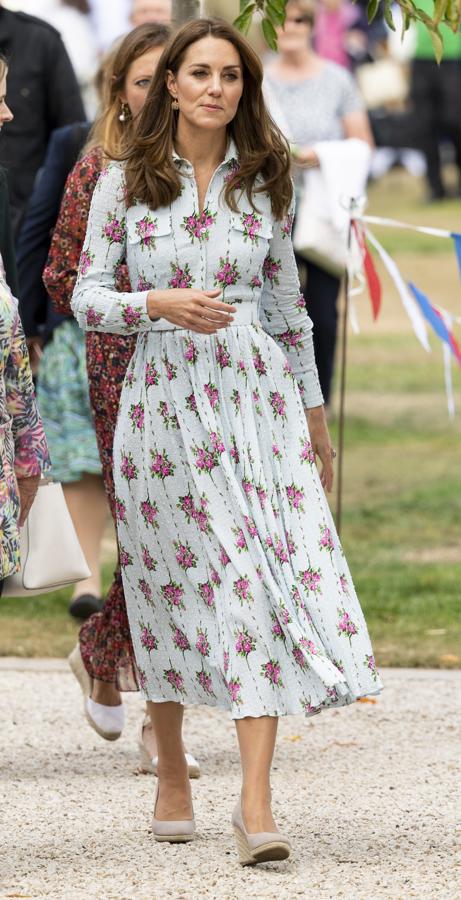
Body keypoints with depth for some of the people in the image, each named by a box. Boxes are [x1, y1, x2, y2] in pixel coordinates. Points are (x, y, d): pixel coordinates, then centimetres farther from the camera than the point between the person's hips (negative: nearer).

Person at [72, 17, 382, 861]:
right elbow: (87, 298, 0)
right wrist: (158, 304, -19)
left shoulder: (263, 183, 7)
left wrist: (315, 413, 18)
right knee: (171, 584, 6)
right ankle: (172, 776, 26)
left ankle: (255, 803, -15)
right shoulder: (124, 182, 1)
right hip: (162, 398, -1)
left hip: (255, 392, 1)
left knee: (263, 578, -11)